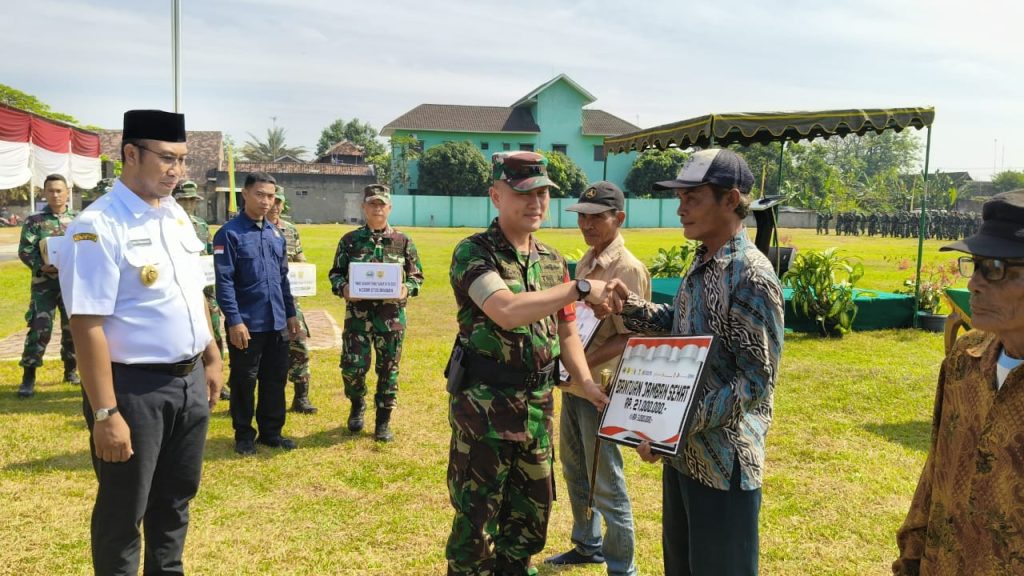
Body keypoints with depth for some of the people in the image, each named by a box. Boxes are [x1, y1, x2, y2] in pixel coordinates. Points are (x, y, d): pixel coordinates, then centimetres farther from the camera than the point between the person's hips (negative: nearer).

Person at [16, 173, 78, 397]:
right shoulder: (34, 221, 2)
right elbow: (24, 250, -4)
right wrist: (41, 267, -20)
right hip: (44, 284, -2)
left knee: (73, 328, 9)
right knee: (39, 329, -7)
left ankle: (71, 370, 24)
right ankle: (28, 377, -1)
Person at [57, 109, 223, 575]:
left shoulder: (176, 214, 7)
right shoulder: (98, 226, -18)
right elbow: (87, 326, -22)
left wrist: (211, 358, 16)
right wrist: (106, 413, -24)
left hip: (190, 381, 8)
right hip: (135, 387, -7)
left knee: (175, 498, 22)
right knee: (123, 511, 10)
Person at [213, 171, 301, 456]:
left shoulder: (275, 233, 10)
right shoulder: (229, 233, -10)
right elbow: (224, 281, -14)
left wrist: (291, 313, 14)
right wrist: (234, 321, -19)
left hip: (277, 323, 6)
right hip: (246, 324, -6)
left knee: (275, 379, 13)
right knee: (244, 381, 7)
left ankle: (271, 432, 26)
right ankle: (244, 435, 22)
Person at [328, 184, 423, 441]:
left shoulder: (403, 242, 4)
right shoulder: (350, 240, 5)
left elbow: (417, 275, 8)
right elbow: (335, 273, 9)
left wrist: (407, 290, -12)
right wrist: (343, 289, -12)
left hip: (392, 315, 0)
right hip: (358, 313, 0)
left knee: (388, 369, 6)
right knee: (352, 366, -3)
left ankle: (383, 422, 19)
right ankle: (357, 404, 28)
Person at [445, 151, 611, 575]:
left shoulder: (553, 261, 9)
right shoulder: (474, 252, -12)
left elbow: (565, 331, 15)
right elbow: (506, 311, -29)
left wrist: (586, 382, 0)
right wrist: (579, 288, -28)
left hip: (538, 406, 6)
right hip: (484, 405, -6)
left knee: (531, 516, 18)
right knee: (476, 520, 5)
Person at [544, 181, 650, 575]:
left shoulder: (628, 269, -17)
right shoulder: (586, 261, 9)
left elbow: (627, 338, -20)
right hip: (572, 385, 9)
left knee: (606, 485, 1)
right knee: (575, 471, 22)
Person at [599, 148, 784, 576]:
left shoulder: (752, 276, -21)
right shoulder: (702, 263, 8)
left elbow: (757, 380, -23)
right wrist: (629, 306, 4)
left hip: (723, 460, -9)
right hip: (684, 449, 9)